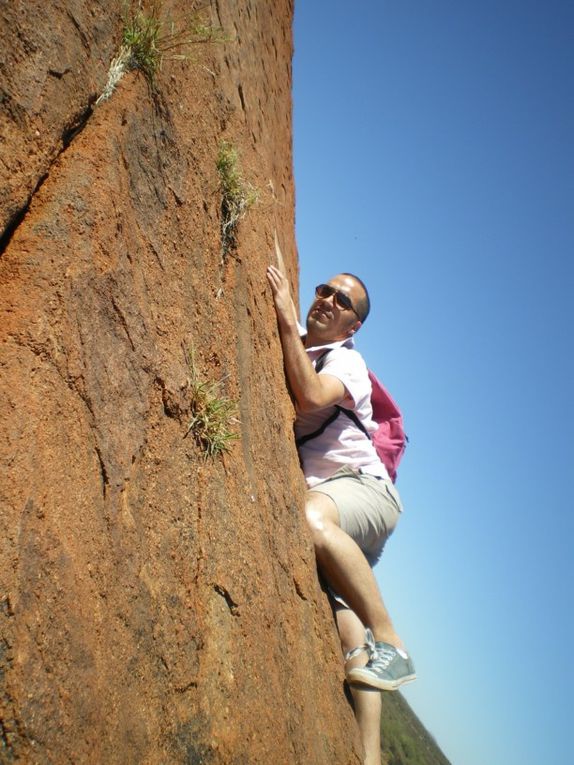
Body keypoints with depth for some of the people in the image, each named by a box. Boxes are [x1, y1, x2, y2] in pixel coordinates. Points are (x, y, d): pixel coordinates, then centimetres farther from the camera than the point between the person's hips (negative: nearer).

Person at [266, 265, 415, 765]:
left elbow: (310, 397, -20)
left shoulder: (347, 361, 0)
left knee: (313, 517, -40)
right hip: (312, 492, 5)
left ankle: (390, 643, -28)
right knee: (346, 620, -16)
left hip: (362, 488, -4)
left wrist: (286, 319, -18)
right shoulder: (290, 342, 19)